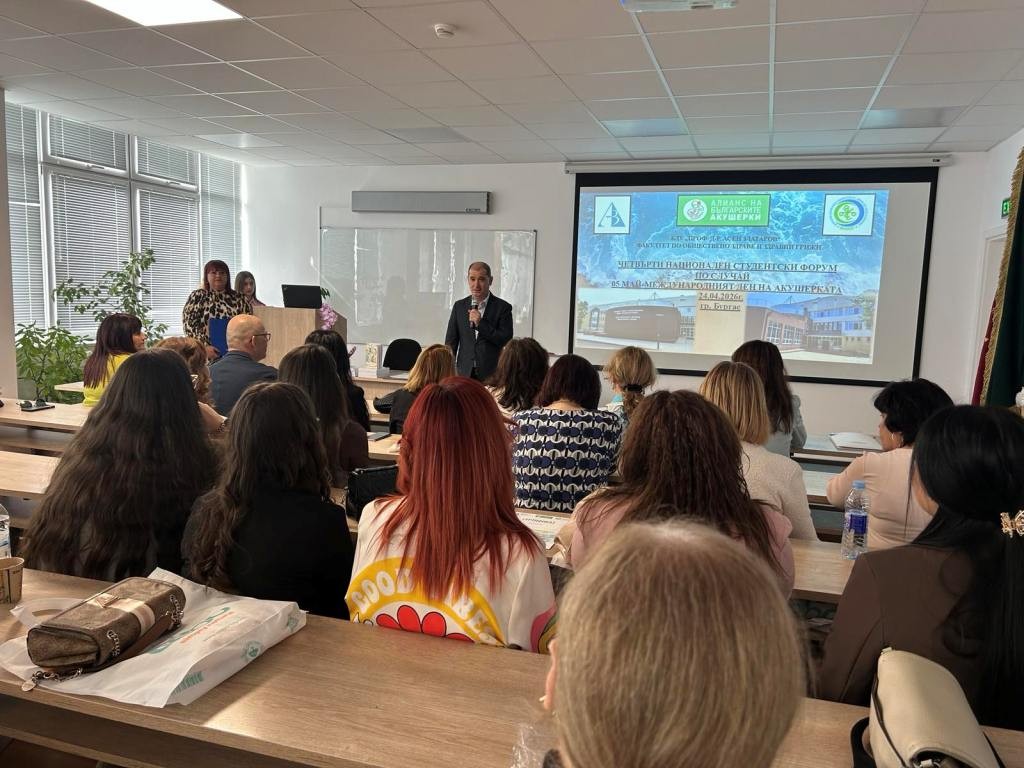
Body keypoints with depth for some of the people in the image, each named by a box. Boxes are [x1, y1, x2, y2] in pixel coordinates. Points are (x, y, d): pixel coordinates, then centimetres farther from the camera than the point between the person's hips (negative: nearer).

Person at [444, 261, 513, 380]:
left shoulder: (503, 307, 0)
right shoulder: (459, 306, 10)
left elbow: (507, 341, -7)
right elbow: (450, 342, 12)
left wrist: (480, 324, -13)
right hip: (464, 374, 2)